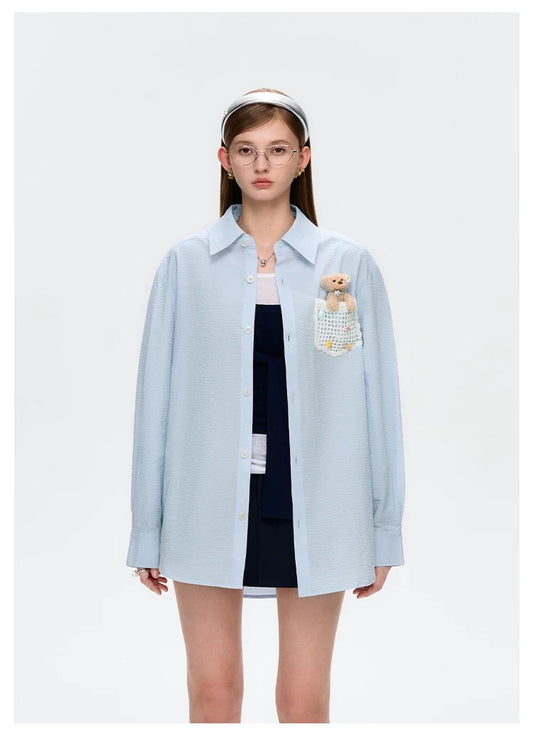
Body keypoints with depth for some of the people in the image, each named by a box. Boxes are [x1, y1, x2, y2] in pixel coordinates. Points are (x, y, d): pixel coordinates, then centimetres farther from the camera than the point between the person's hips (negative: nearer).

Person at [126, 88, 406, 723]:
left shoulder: (349, 264, 2)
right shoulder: (186, 263, 2)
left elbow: (377, 394, 3)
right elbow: (156, 394, 3)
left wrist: (384, 528, 3)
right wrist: (147, 528, 3)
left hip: (312, 505, 0)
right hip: (210, 503, 1)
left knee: (305, 700, 7)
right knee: (213, 692, 9)